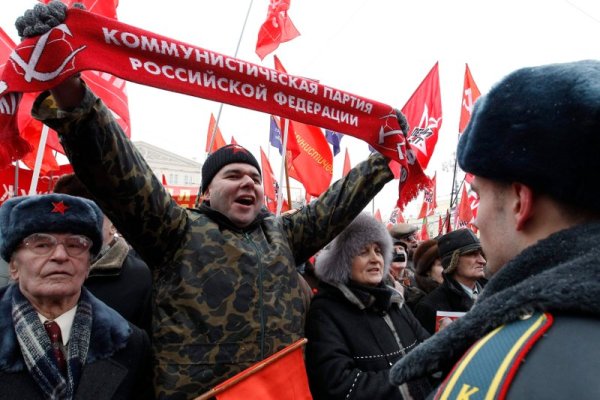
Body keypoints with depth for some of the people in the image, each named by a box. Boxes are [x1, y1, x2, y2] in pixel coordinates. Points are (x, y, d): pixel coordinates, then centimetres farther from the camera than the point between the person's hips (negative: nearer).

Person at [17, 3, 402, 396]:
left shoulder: (282, 234, 15)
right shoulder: (180, 232, -1)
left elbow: (336, 203, 17)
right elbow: (122, 173, -15)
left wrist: (383, 157, 15)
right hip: (195, 391, -4)